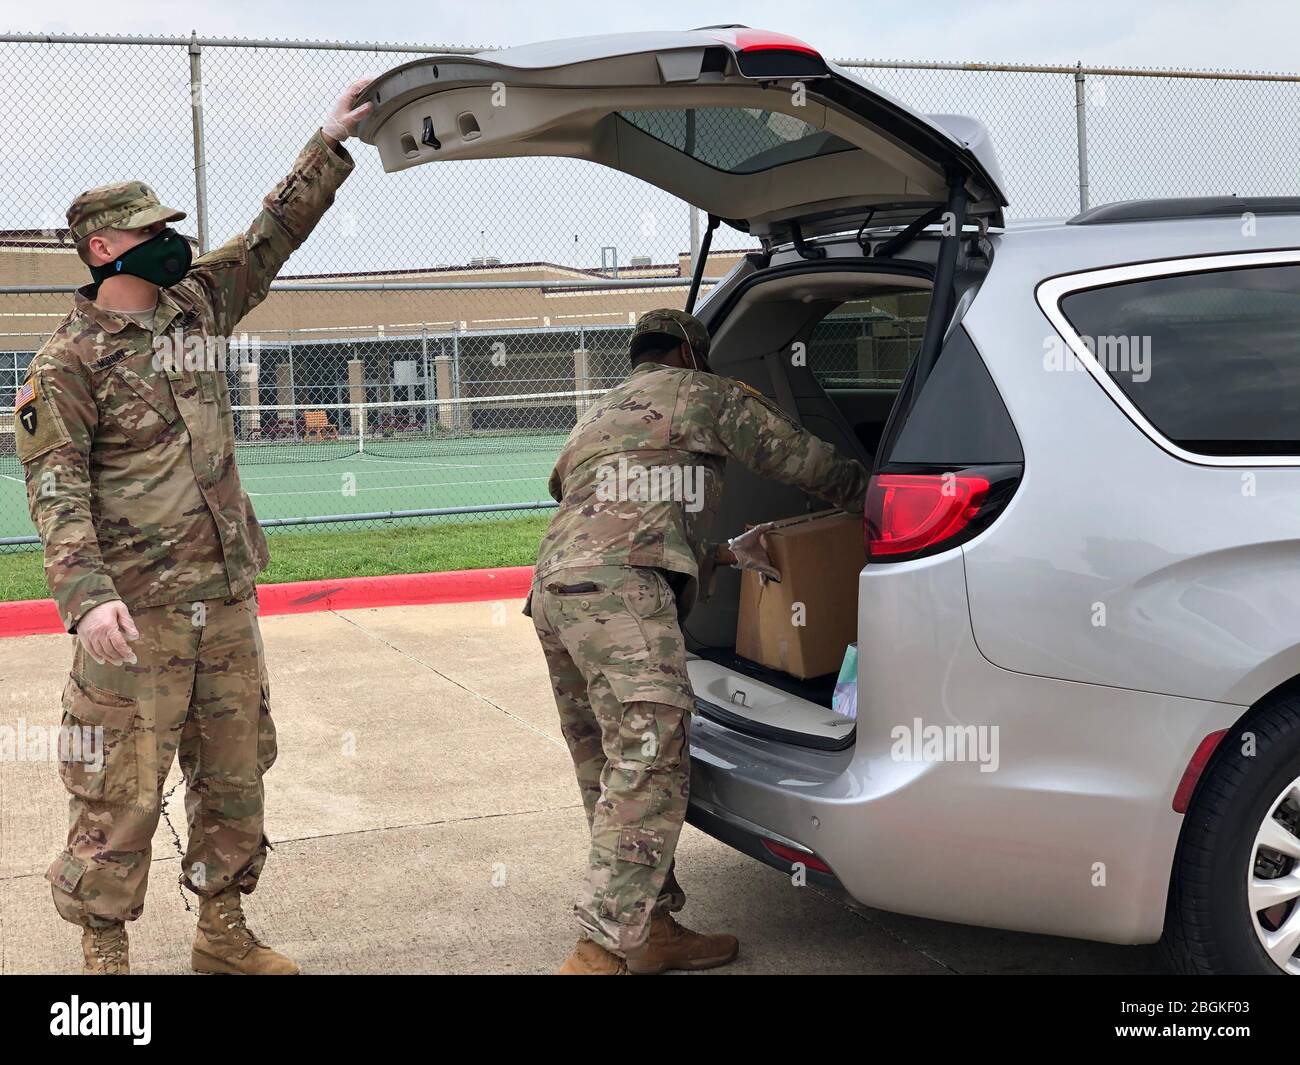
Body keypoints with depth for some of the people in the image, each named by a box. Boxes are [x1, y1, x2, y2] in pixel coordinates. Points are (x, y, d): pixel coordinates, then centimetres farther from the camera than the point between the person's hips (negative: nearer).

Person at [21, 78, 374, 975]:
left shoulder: (198, 307, 10)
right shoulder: (68, 363, -8)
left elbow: (274, 235, 17)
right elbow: (56, 491, -15)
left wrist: (333, 142, 13)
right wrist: (88, 594, -28)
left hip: (228, 599, 7)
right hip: (135, 614, -6)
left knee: (236, 775, 14)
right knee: (121, 793, -1)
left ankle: (224, 934, 29)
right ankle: (104, 955, 14)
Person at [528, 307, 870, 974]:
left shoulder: (596, 418, 38)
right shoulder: (694, 392, 16)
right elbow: (799, 456, 16)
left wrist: (729, 553, 33)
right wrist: (870, 500, 30)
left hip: (552, 591, 9)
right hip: (619, 589, -9)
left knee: (611, 774, 11)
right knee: (649, 765, -14)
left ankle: (652, 931, 15)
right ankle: (600, 952, -20)